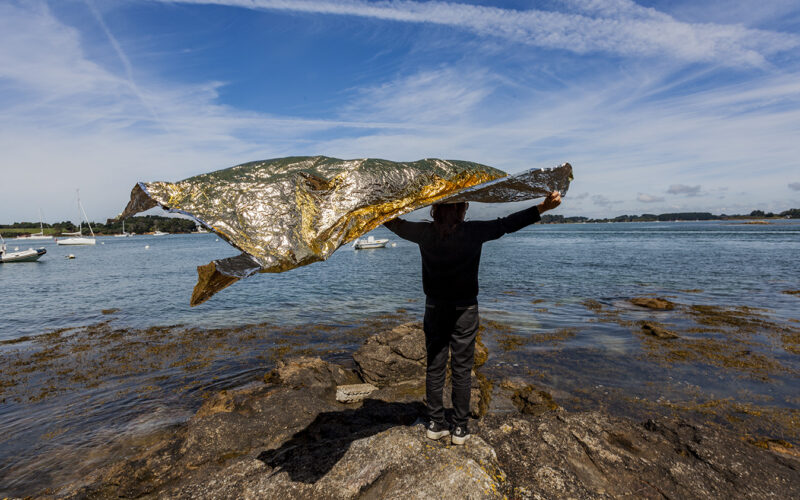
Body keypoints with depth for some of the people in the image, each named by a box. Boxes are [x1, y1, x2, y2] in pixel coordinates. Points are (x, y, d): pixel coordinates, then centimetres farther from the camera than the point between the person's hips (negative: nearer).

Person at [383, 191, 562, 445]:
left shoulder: (425, 233, -5)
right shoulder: (474, 232, -12)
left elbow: (396, 224, 8)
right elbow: (508, 224, -7)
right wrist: (544, 206, -2)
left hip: (435, 308, 2)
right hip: (464, 309, -2)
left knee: (434, 367, 11)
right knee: (461, 370, 8)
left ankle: (435, 424, 22)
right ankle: (460, 428, 18)